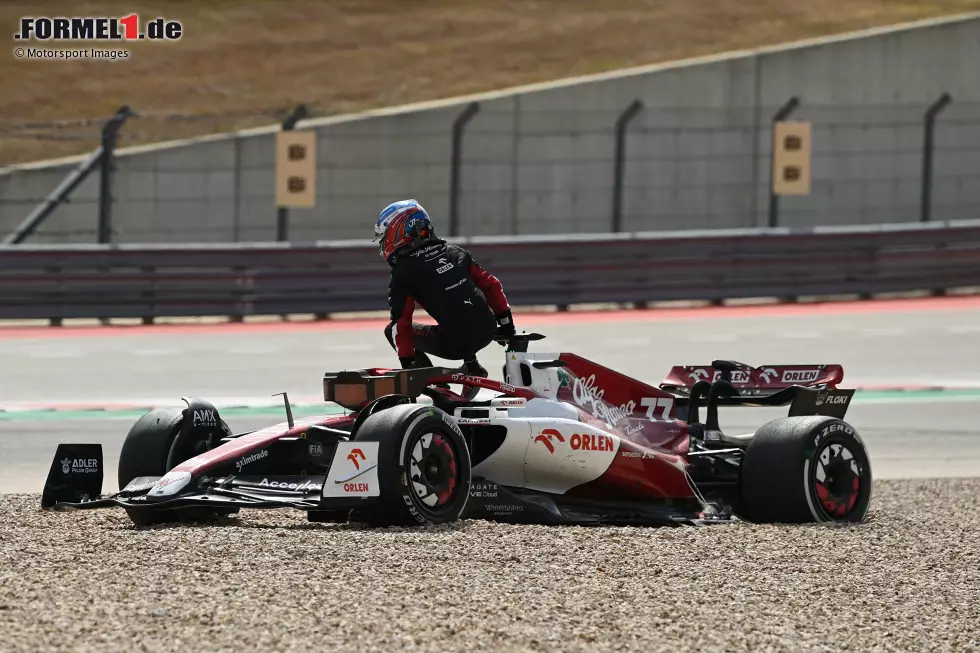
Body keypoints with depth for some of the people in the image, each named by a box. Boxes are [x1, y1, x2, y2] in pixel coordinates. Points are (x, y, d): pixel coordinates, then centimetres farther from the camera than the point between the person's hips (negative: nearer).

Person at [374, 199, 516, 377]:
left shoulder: (404, 270, -3)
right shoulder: (454, 251, 13)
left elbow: (401, 322, -5)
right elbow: (491, 285, 14)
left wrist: (407, 364, 0)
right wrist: (506, 324, 23)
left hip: (455, 344, -6)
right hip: (487, 332, 6)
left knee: (393, 330, 13)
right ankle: (472, 365, 29)